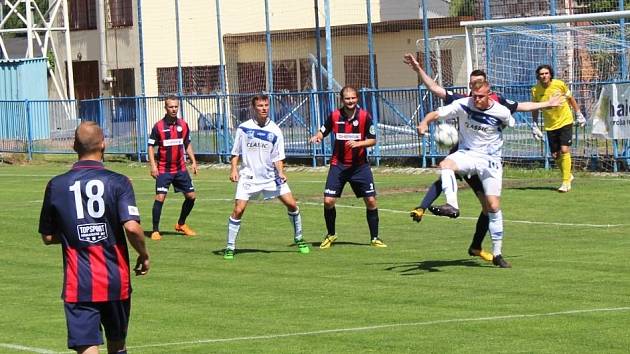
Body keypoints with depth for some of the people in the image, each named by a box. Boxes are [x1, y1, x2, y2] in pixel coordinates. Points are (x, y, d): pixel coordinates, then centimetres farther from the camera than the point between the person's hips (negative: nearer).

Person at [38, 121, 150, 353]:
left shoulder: (56, 186, -1)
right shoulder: (117, 182, -7)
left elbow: (47, 237, 6)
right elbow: (132, 227, -18)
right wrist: (144, 255, 0)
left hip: (78, 283, 0)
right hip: (115, 279, 1)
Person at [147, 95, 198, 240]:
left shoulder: (183, 125, 4)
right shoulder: (159, 126, -8)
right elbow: (151, 146, -6)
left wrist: (193, 161, 8)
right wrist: (153, 166, -15)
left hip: (180, 168, 5)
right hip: (164, 169, -5)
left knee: (191, 196, 5)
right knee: (160, 197, -13)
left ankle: (181, 224, 26)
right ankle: (155, 231, -5)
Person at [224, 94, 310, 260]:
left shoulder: (275, 131, -2)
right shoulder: (243, 128, -2)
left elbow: (278, 157, -1)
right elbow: (236, 152, 6)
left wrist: (280, 172, -17)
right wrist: (234, 169, -6)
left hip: (271, 176, 2)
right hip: (248, 176, -2)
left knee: (292, 204, -3)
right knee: (238, 210, -12)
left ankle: (299, 239, 16)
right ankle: (230, 247, -1)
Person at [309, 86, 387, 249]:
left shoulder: (364, 116, -7)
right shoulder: (334, 116, -4)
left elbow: (372, 140, -3)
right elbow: (323, 131, 8)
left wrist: (358, 143, -20)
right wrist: (317, 137, -14)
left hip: (360, 165, 0)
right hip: (338, 165, 0)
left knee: (371, 200, -4)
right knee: (328, 201, -7)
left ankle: (374, 238, 10)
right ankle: (331, 235, 16)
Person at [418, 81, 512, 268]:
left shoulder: (502, 112, -9)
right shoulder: (462, 105, -11)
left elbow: (509, 123, 15)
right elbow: (437, 113, -17)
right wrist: (425, 122, -36)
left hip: (491, 159, -1)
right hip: (467, 153, 1)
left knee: (493, 206, -5)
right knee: (446, 164, -34)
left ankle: (497, 253, 5)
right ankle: (452, 205, -50)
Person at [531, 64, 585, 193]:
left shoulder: (560, 84, -13)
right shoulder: (536, 90, -9)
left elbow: (571, 99, 4)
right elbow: (535, 109, 5)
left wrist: (579, 115, 6)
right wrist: (535, 126, 1)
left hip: (565, 121, -2)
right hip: (550, 126, 2)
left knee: (564, 150, -15)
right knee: (555, 155, 3)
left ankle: (566, 182, -9)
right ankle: (568, 175, 30)